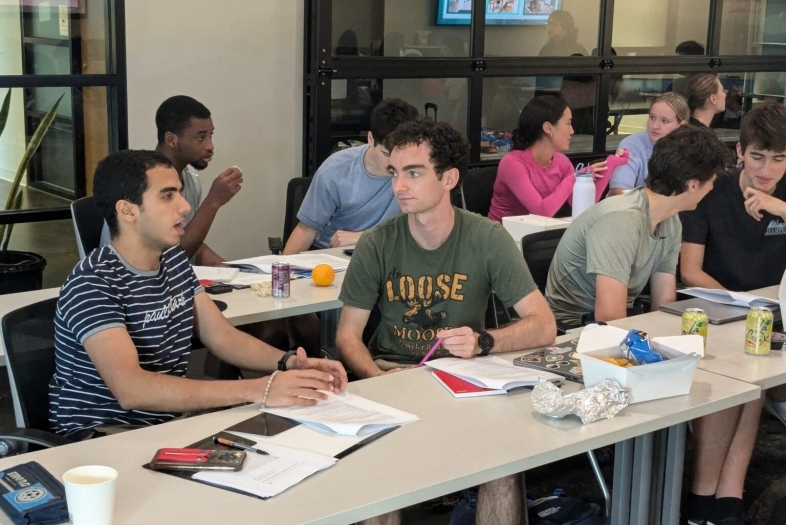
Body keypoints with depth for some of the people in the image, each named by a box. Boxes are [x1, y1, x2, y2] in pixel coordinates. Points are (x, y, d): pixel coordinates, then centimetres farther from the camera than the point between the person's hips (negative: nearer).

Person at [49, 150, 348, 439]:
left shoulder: (175, 259, 4)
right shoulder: (92, 283, -22)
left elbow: (222, 337, 8)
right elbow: (131, 389, -34)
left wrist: (287, 362, -13)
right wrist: (257, 390, -38)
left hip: (167, 421, 8)